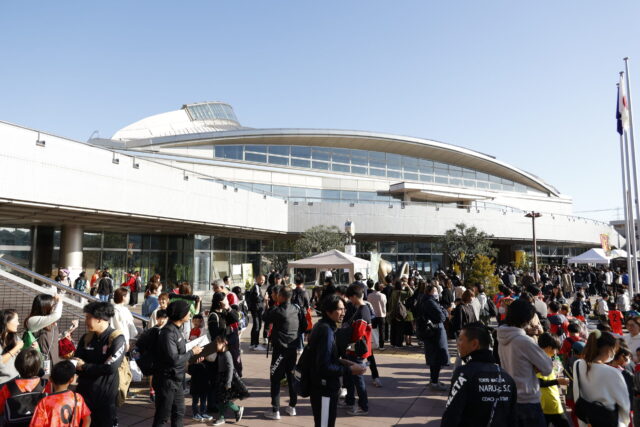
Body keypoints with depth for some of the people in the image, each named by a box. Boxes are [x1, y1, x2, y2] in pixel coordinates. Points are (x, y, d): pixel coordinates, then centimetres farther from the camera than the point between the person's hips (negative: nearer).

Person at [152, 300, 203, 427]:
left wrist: (193, 357, 4)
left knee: (179, 413, 18)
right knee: (163, 416, 5)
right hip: (167, 381, -9)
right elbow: (174, 359, -26)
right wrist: (192, 352, -15)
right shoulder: (168, 333, -23)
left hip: (177, 380, 9)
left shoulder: (176, 329, 7)